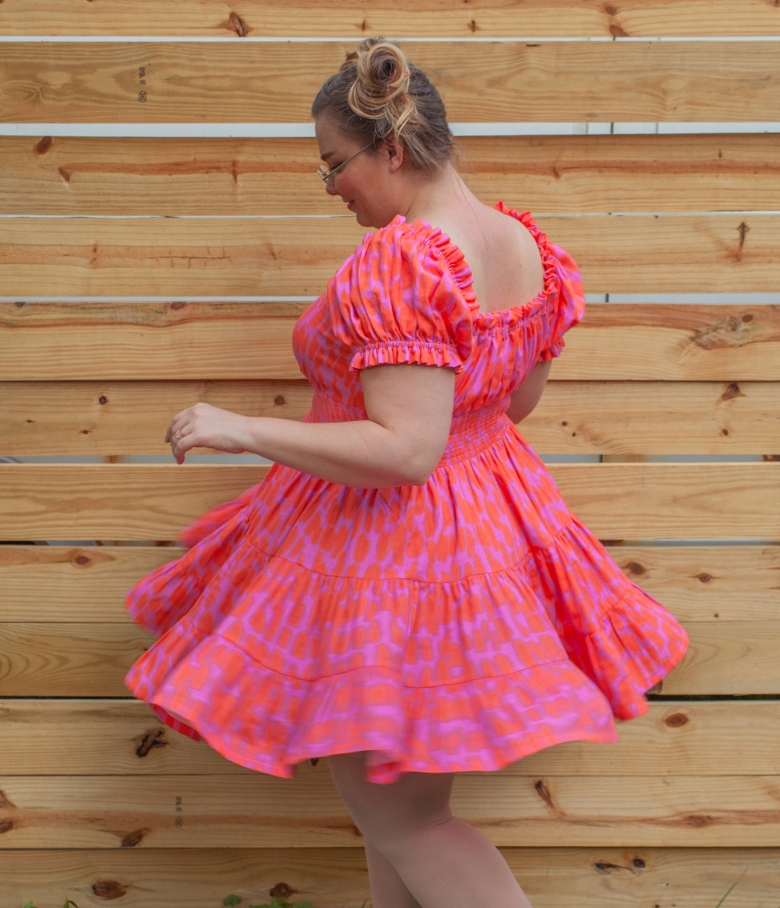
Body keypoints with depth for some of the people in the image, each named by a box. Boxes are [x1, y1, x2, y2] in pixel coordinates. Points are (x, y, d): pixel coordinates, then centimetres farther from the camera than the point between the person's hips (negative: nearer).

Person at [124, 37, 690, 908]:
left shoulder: (394, 265, -26)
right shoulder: (525, 242, 2)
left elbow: (406, 450, -30)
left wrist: (241, 430, -25)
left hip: (389, 539, -9)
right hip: (493, 524, 9)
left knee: (388, 809, 7)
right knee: (409, 789, 22)